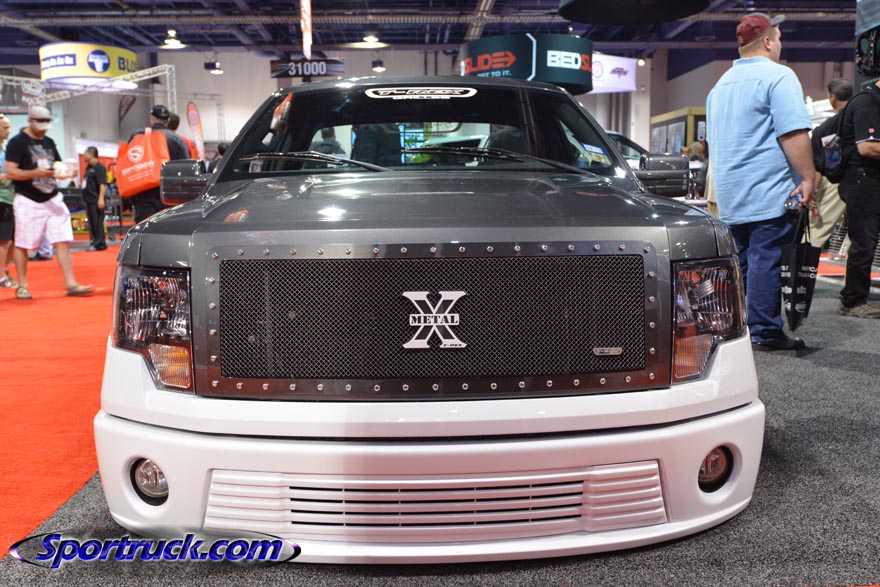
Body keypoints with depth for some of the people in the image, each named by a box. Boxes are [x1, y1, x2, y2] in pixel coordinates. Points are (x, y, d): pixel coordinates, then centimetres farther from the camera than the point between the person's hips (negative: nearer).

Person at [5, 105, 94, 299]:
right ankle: (22, 286, 13)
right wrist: (35, 173, -24)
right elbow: (10, 172, -11)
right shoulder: (17, 142, -4)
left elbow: (58, 167, 21)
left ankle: (70, 284, -3)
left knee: (62, 242, -3)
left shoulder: (49, 142, 16)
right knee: (22, 244, 2)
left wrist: (62, 171, -2)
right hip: (28, 202, -5)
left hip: (53, 200, 5)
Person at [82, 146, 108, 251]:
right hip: (89, 200, 10)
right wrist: (85, 198, 23)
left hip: (96, 200, -10)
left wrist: (101, 199, -24)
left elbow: (103, 184, -18)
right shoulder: (88, 167, 17)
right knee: (91, 223, 13)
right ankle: (94, 242, 20)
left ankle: (99, 244, -3)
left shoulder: (99, 167, -11)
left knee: (97, 222, -7)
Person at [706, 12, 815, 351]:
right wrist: (808, 177, -15)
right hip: (769, 192, -8)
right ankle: (765, 333, -2)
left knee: (739, 262, 13)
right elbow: (793, 133, -18)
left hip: (730, 195, 8)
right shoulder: (777, 76, -7)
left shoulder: (721, 84, 19)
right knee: (766, 261, -5)